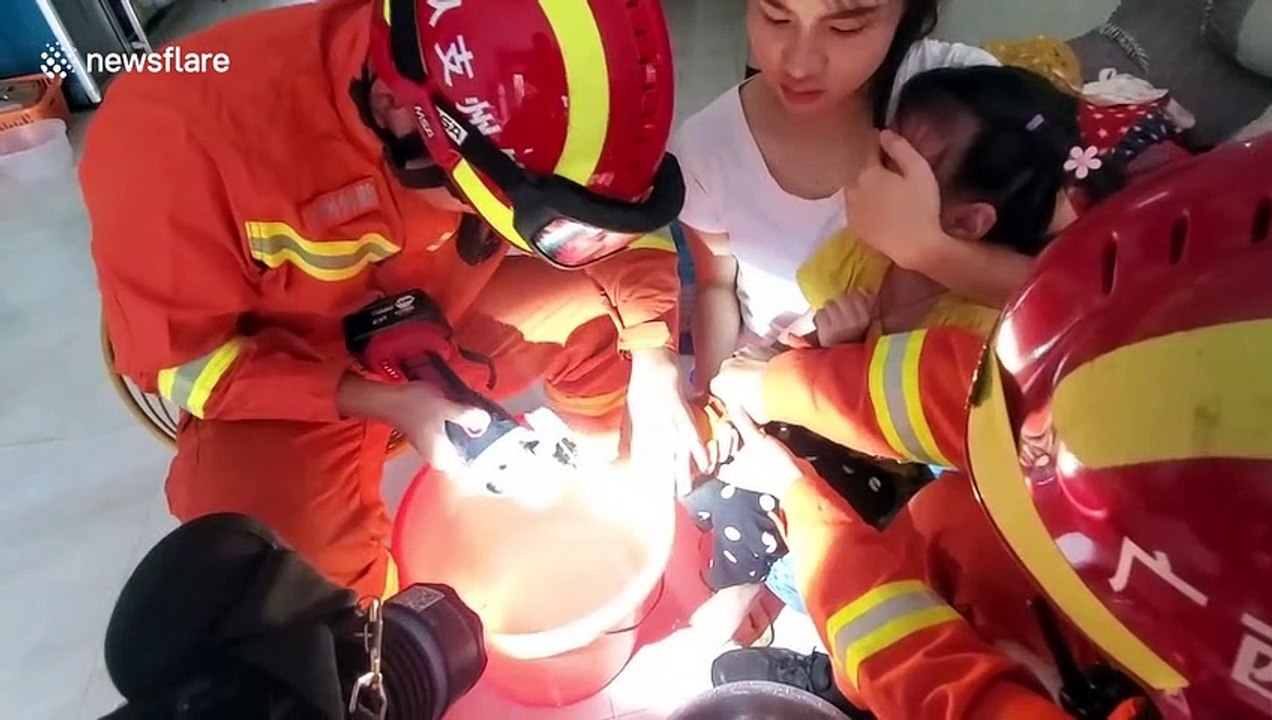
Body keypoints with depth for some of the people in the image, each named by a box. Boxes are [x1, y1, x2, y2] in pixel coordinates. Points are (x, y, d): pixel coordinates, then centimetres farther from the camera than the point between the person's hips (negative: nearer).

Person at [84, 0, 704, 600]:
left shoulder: (503, 80, -20)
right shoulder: (179, 133, -31)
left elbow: (618, 215, -7)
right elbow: (181, 356, -20)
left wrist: (653, 364, -17)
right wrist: (380, 401, -30)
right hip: (276, 377, -3)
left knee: (606, 294, -12)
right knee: (286, 548, -30)